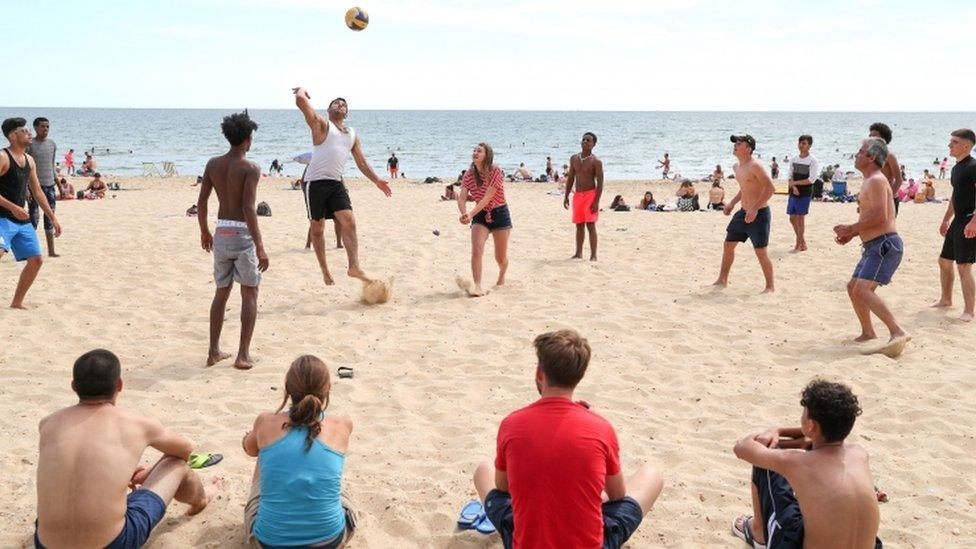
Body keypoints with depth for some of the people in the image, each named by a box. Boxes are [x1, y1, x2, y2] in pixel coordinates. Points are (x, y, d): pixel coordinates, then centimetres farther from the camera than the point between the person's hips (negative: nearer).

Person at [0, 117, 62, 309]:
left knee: (36, 260, 8)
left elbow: (37, 192, 19)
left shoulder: (29, 160, 13)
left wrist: (53, 218, 18)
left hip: (22, 220, 8)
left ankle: (16, 302, 21)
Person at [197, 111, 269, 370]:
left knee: (221, 293, 17)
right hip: (243, 234, -5)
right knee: (249, 294, 4)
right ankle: (243, 355, 2)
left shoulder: (213, 164, 5)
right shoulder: (250, 168, -12)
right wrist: (260, 247, -19)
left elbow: (201, 202, 7)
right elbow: (248, 208, -20)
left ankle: (214, 352, 21)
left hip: (221, 233, 6)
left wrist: (204, 231, 23)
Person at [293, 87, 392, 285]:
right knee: (317, 228, 4)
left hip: (336, 183, 5)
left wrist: (377, 181, 16)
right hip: (316, 182, -4)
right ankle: (324, 270, 16)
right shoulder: (321, 124, 0)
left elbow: (361, 161, 24)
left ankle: (354, 267, -17)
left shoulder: (352, 135, 18)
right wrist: (302, 90, 9)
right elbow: (300, 101, -13)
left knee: (349, 221, -13)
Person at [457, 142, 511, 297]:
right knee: (476, 250, -20)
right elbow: (461, 198, -14)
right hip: (480, 215, 3)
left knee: (500, 256, 8)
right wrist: (464, 214, -35)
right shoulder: (469, 174, -5)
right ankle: (477, 286, -24)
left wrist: (471, 214, -37)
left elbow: (487, 198, -27)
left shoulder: (495, 171, -19)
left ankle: (502, 277, 40)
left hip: (499, 214, -3)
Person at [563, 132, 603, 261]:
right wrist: (566, 196, 11)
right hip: (577, 195, 5)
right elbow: (571, 178, 15)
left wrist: (596, 201, -19)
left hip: (590, 195, -5)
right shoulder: (574, 158, 9)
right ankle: (578, 253, 21)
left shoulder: (596, 162, -8)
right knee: (579, 225, 12)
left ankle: (593, 255, -6)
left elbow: (600, 182, -11)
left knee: (590, 225, -9)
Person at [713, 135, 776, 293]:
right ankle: (722, 280, 27)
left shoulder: (755, 166, -18)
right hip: (743, 213, 9)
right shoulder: (736, 167, 9)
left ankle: (770, 287, 8)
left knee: (760, 252, -6)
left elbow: (771, 188, -23)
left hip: (759, 214, -9)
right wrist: (732, 203, 16)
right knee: (728, 245, 13)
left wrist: (755, 208, -27)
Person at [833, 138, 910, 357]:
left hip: (885, 245, -11)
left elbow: (879, 215, -24)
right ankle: (867, 333, 29)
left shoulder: (876, 180, -12)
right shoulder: (869, 181, 21)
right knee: (853, 287, 19)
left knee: (862, 290, -22)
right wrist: (852, 234, 15)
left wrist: (851, 229, -14)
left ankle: (898, 333, -28)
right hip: (874, 246, 11)